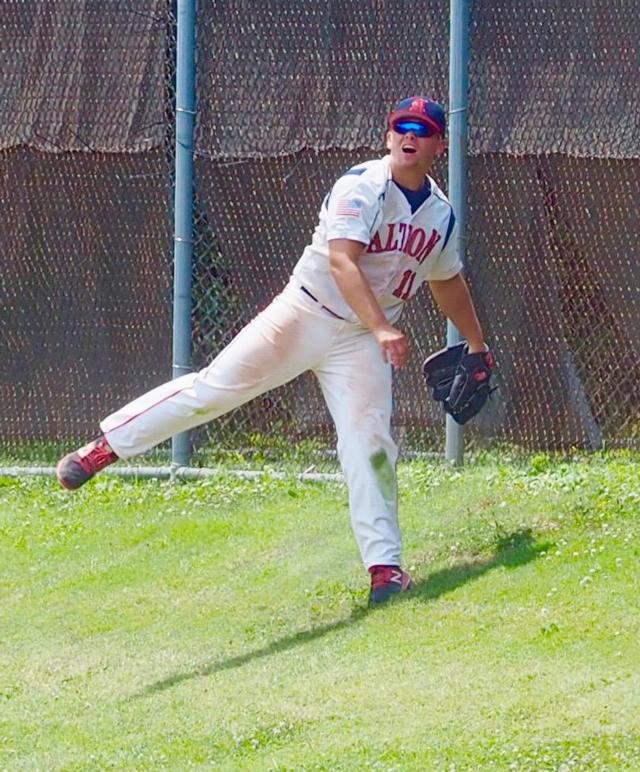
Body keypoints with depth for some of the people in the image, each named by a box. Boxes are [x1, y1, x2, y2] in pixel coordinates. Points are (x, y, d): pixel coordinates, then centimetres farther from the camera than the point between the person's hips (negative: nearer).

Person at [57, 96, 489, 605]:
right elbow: (342, 261, -28)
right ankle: (104, 448, 0)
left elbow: (448, 282, 26)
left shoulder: (441, 214, 7)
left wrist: (477, 345, 31)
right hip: (306, 313, -4)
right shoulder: (362, 187, -15)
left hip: (363, 342, 4)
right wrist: (382, 327, -39)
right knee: (217, 386, -8)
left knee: (371, 444, -6)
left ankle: (385, 565, -3)